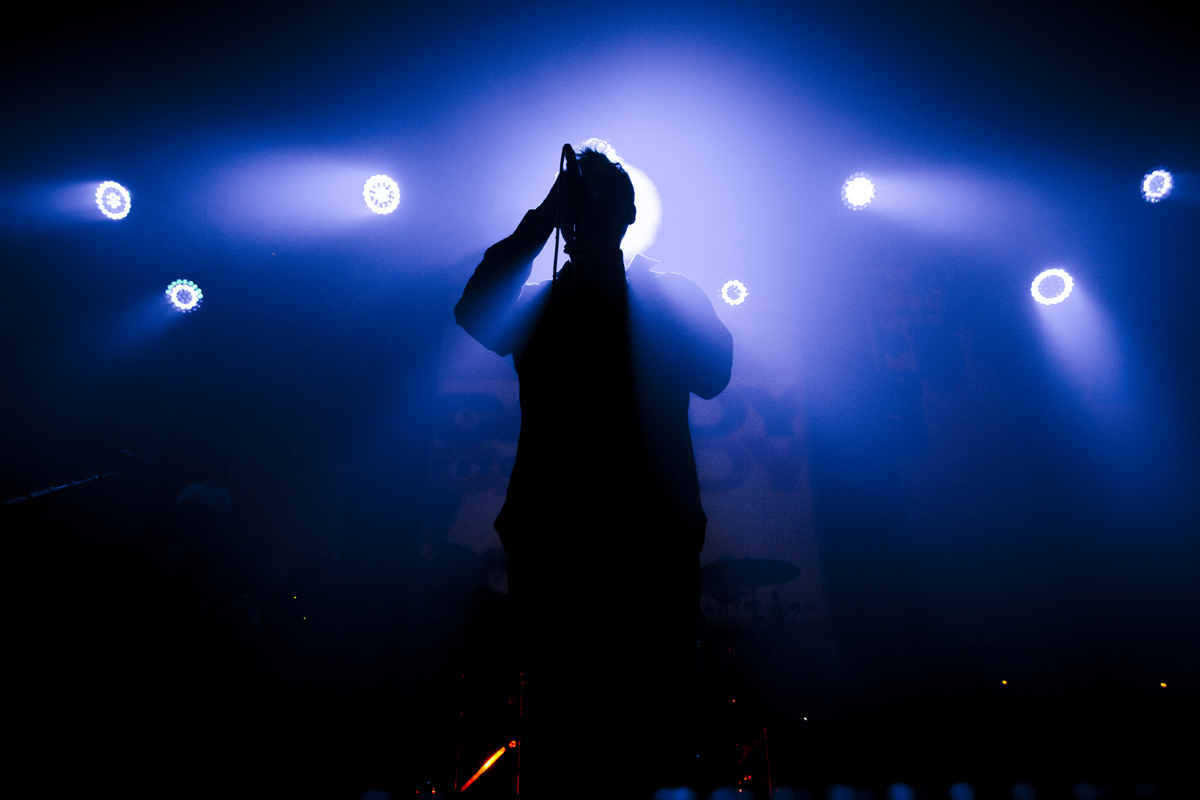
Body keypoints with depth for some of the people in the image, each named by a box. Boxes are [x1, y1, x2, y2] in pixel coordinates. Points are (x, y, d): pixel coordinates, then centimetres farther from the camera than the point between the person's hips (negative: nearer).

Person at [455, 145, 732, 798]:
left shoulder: (674, 297, 15)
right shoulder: (535, 303, 16)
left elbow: (712, 373, -3)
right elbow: (473, 314, -5)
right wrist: (543, 217, -5)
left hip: (652, 541, 0)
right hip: (553, 540, 1)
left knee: (652, 720, 1)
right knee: (557, 716, 3)